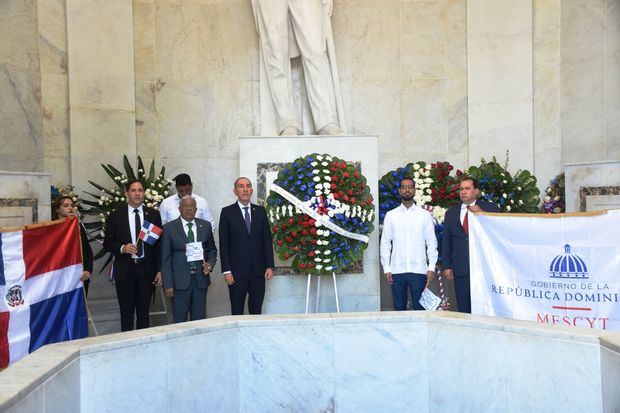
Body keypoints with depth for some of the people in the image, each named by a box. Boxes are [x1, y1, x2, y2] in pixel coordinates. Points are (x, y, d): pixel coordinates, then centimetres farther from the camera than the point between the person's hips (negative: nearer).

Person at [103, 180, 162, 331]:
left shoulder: (153, 214, 5)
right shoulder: (116, 215, 2)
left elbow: (159, 243, 4)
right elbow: (107, 243, 4)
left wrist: (160, 270, -1)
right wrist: (122, 248, -16)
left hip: (146, 269, 1)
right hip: (125, 270, -1)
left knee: (144, 312, 8)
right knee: (126, 313, 6)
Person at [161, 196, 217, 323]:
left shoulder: (205, 226, 8)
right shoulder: (169, 228, -1)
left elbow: (212, 249, 18)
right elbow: (166, 259, -2)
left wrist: (210, 263, -3)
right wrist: (168, 285, -7)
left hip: (200, 279, 3)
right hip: (180, 281, -3)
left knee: (199, 320, 8)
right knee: (179, 321, 3)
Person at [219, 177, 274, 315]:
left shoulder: (260, 211, 9)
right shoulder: (227, 212, 0)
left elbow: (267, 239, 8)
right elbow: (224, 244, -2)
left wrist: (270, 266, 1)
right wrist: (226, 271, -8)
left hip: (258, 271, 2)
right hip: (237, 271, -2)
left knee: (256, 311, 8)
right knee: (237, 311, 5)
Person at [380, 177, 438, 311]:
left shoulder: (425, 215, 4)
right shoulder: (391, 215, 5)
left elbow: (431, 243, 4)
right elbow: (385, 243, 5)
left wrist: (431, 267, -3)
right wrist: (386, 268, -1)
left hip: (419, 270, -1)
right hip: (397, 270, 1)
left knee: (420, 308, 3)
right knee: (399, 308, 8)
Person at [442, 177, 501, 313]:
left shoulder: (490, 208, 6)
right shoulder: (451, 213, 13)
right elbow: (446, 242, 12)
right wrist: (446, 266, 6)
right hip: (460, 269, 2)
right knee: (463, 309, 5)